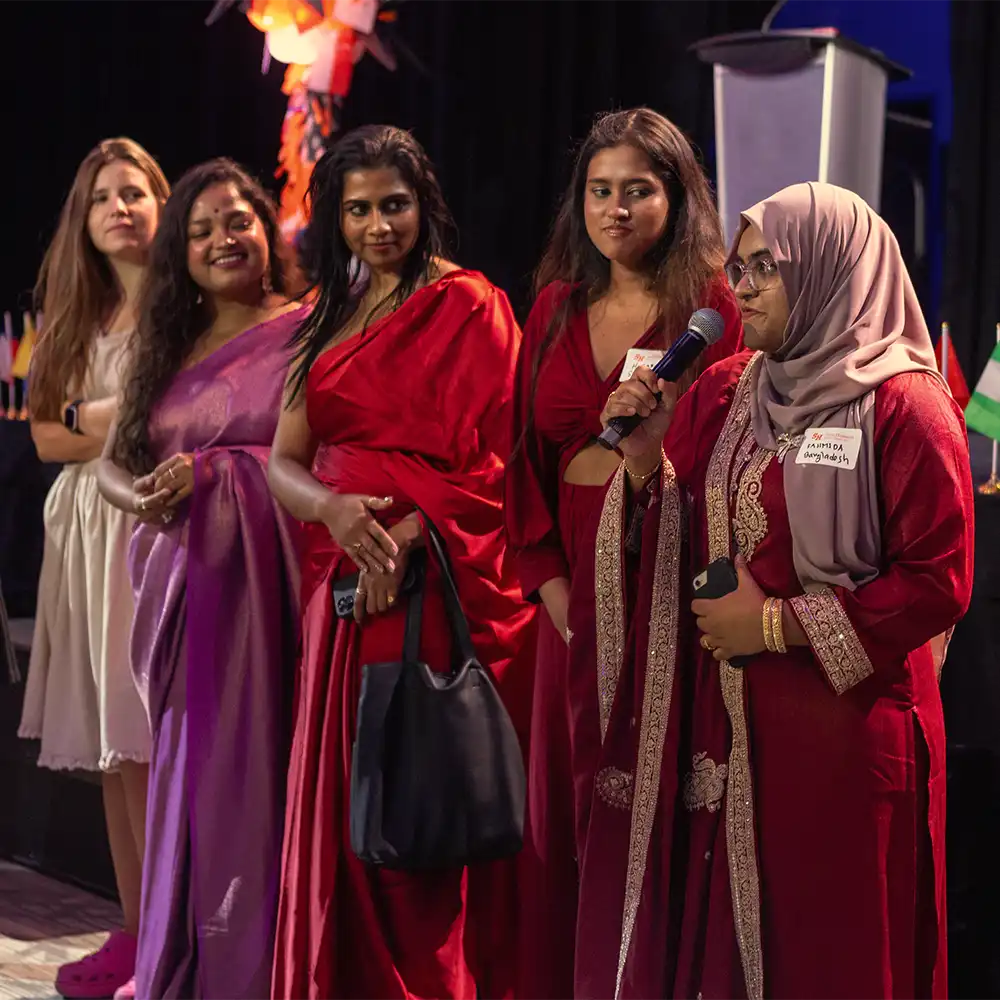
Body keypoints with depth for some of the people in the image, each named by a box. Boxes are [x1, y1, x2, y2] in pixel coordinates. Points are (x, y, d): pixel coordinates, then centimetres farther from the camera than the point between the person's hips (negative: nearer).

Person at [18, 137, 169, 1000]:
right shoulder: (75, 317, 16)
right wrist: (101, 425, -5)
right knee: (106, 743, 6)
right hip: (84, 527, 6)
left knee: (148, 741, -10)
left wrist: (132, 431, -12)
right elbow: (46, 435, 12)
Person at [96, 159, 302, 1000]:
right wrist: (145, 497, -7)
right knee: (184, 773, 8)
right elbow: (114, 463, 14)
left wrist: (209, 471, -15)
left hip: (267, 575, -5)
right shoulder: (170, 345, 16)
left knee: (253, 771, -4)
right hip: (186, 579, 5)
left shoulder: (307, 332, 0)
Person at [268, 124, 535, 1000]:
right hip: (342, 584, 6)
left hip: (438, 579, -6)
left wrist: (406, 539, -21)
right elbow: (284, 461, 9)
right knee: (341, 799, 7)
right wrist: (335, 508, -12)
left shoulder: (468, 306, -2)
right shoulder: (330, 320, 17)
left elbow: (483, 463, -8)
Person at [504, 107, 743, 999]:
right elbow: (527, 458, 8)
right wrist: (551, 585, -2)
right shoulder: (557, 309, 12)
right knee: (570, 808, 10)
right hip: (574, 589, 5)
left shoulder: (712, 309, -2)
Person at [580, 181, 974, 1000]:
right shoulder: (724, 395, 10)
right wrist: (648, 459, -5)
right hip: (717, 726, 6)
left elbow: (939, 586, -13)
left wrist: (778, 625, -13)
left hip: (841, 731, -6)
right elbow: (681, 548, 13)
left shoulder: (905, 406, -9)